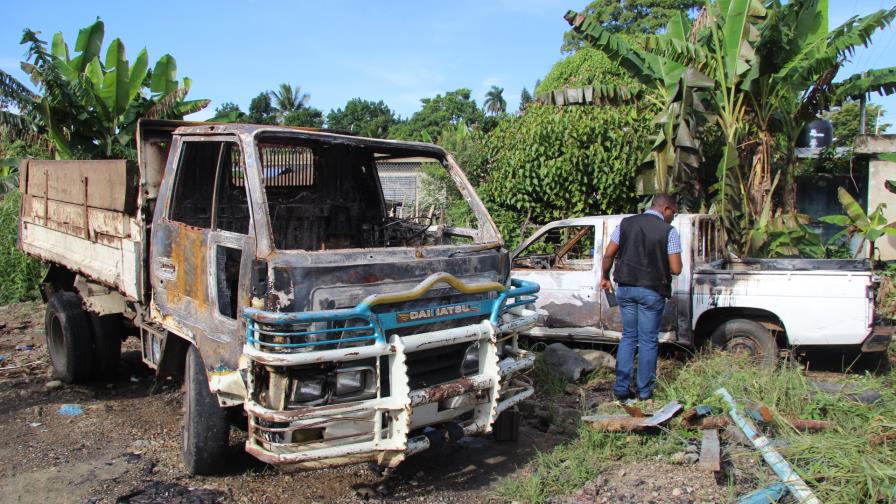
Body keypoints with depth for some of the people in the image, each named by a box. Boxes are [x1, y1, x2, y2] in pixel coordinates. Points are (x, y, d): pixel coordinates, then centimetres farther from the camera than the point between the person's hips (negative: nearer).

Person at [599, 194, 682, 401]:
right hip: (652, 291, -3)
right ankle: (644, 390, 16)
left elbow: (608, 255, 2)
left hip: (625, 288, 4)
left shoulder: (626, 223, 2)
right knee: (648, 341, 9)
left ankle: (621, 388, 13)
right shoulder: (669, 231, -8)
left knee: (628, 337, 15)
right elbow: (676, 269, -11)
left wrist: (605, 277, 16)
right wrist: (661, 265, 11)